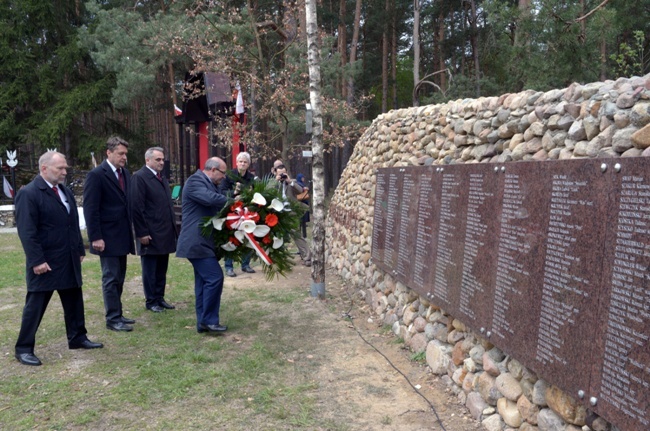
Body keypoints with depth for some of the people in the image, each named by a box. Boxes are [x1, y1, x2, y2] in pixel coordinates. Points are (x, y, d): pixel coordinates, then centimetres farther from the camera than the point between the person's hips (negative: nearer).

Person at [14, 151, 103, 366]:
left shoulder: (65, 191, 10)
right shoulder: (28, 193, -13)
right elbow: (27, 231, -18)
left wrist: (80, 250, 13)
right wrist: (37, 260, -21)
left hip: (69, 260, 7)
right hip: (45, 262, -7)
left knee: (74, 300, 15)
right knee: (35, 305, 3)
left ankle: (77, 338, 28)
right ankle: (24, 348, 15)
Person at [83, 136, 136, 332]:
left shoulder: (126, 173, 11)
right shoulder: (96, 175, -11)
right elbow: (90, 209, -13)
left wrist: (132, 231, 11)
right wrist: (96, 237, -17)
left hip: (123, 236, 7)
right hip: (108, 237, -7)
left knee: (119, 278, 13)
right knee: (111, 278, 0)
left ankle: (116, 314, 23)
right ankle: (113, 319, 8)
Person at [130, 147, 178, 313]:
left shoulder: (162, 178, 15)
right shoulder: (139, 177, -10)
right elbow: (136, 207, -15)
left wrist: (173, 227, 14)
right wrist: (142, 233, -17)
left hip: (165, 233, 7)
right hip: (150, 234, -7)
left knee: (161, 269, 14)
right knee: (150, 269, 5)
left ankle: (160, 298, 25)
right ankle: (151, 301, 17)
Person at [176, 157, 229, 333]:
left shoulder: (208, 184, 17)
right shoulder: (195, 181, -11)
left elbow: (216, 209, 17)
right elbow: (211, 199, -27)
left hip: (202, 242, 10)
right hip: (197, 242, -10)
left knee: (204, 281, 11)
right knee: (215, 277, -13)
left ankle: (203, 322, 18)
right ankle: (209, 320, -3)